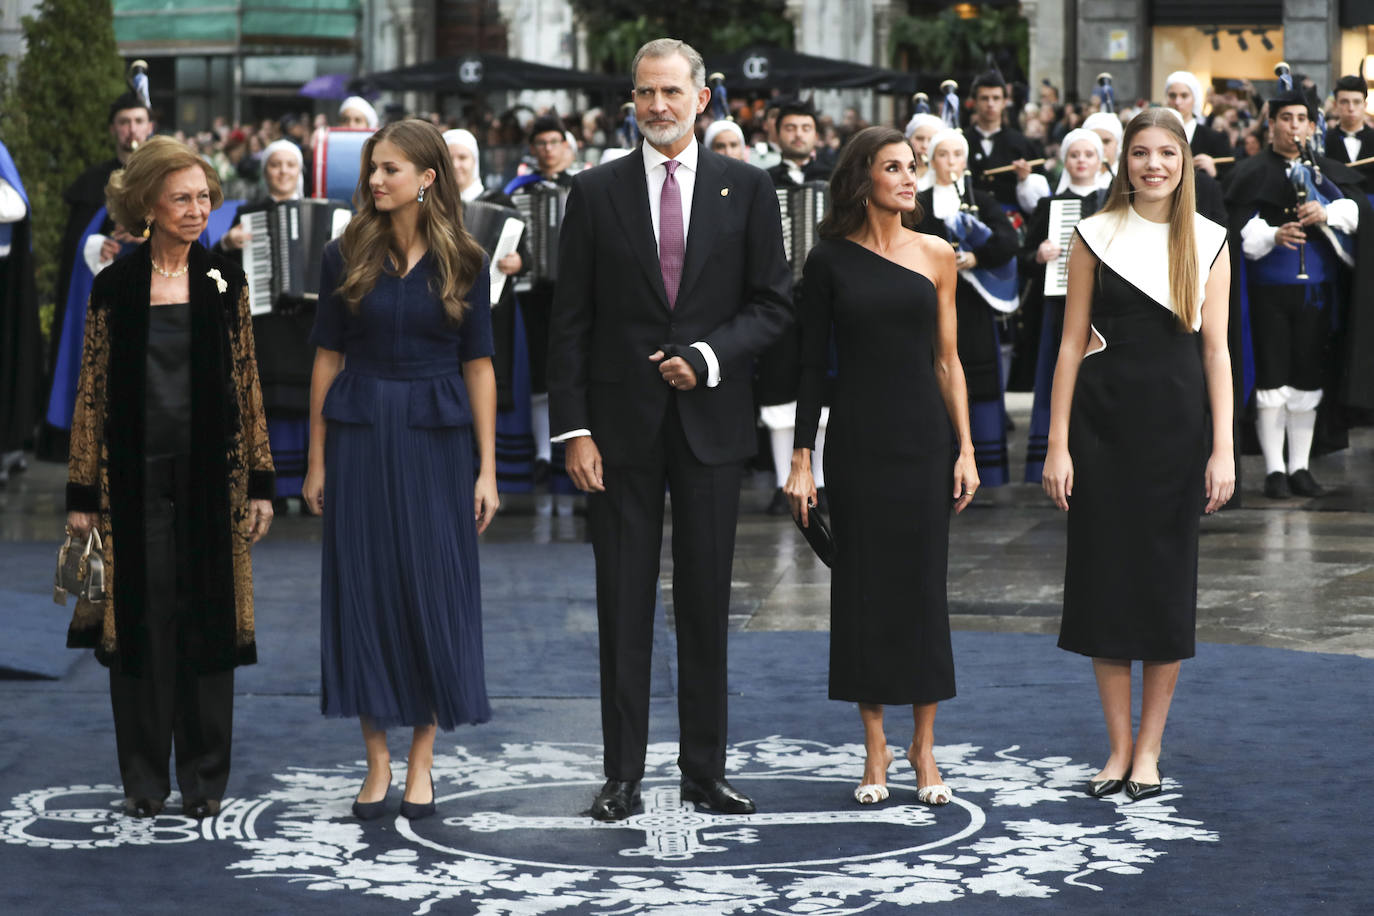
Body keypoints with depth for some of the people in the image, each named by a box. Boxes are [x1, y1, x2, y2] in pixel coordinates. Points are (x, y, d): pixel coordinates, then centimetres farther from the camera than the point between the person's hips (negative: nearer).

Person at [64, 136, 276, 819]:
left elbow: (247, 384, 5)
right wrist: (81, 494, -1)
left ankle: (204, 778, 14)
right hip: (135, 475, -1)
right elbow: (92, 393, 1)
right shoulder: (115, 288, 0)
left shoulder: (224, 283, 5)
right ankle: (143, 780, 12)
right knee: (139, 618, 2)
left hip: (210, 474, 1)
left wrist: (260, 482, 1)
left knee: (208, 618, 4)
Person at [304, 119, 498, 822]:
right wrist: (316, 461, 2)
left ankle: (421, 763, 10)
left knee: (434, 591, 0)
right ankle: (377, 763, 11)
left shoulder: (463, 263, 1)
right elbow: (327, 360, 5)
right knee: (364, 588, 1)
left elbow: (478, 366, 2)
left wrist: (487, 469, -2)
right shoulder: (346, 257, 2)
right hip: (359, 437, 1)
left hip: (435, 439, -1)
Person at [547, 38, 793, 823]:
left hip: (711, 419, 0)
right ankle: (623, 773, 9)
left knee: (707, 602, 6)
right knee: (624, 603, 3)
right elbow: (571, 321, 2)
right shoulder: (597, 192, 3)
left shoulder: (746, 189, 4)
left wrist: (708, 358, -13)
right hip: (622, 422, 0)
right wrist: (574, 427, -5)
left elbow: (774, 305, 3)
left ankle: (706, 769, 15)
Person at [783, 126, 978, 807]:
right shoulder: (829, 260, 0)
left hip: (924, 437, 1)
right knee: (863, 588, 3)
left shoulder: (935, 255, 5)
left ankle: (924, 749, 12)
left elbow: (947, 360, 7)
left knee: (923, 586, 3)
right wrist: (801, 460, -3)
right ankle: (876, 750, 12)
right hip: (858, 441, -1)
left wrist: (966, 448, 1)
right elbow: (812, 365, 2)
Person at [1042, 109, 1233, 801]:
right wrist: (1057, 445, -3)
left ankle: (1149, 750, 13)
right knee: (1105, 577, 2)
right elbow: (1072, 343, 2)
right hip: (1104, 424, 0)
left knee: (1167, 581, 4)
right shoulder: (1096, 236, 2)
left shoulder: (1208, 241, 4)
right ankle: (1118, 747, 12)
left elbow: (1216, 350, 1)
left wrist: (1222, 450, -6)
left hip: (1176, 425, 0)